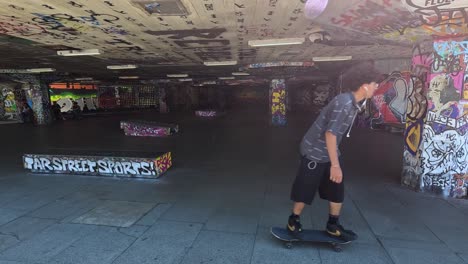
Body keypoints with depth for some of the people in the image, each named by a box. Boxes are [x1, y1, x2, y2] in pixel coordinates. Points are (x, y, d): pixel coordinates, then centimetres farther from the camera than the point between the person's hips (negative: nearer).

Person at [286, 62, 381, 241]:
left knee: (337, 190, 12)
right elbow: (330, 133, -27)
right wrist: (335, 165, -25)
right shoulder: (344, 102, -24)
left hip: (330, 152, 9)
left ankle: (333, 225, 28)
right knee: (305, 190, 4)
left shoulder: (355, 103, 5)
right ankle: (293, 221, 25)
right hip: (314, 152, -9)